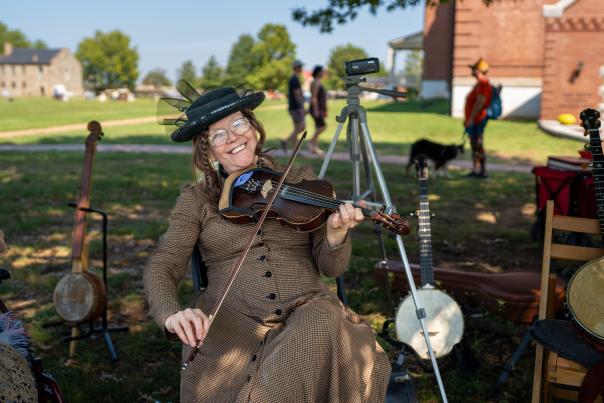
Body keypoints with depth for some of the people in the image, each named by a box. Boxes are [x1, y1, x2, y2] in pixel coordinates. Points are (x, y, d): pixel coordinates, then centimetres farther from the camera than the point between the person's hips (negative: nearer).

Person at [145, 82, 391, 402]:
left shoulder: (301, 182, 12)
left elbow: (331, 266, 7)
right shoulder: (196, 199, 10)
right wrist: (171, 313, -23)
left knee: (324, 327, -33)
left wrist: (335, 232, -17)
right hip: (232, 321, -1)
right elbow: (161, 267, 0)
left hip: (307, 312, 2)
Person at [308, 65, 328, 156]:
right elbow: (314, 97, -18)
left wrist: (324, 110, 22)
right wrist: (316, 110, -22)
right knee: (323, 126, -17)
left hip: (320, 108, 10)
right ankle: (311, 142, -8)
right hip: (316, 108, -10)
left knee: (318, 128, 7)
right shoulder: (315, 82, -11)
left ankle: (315, 148, 8)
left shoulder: (319, 82, 18)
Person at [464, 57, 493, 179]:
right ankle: (476, 171, 16)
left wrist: (471, 119, -24)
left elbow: (479, 103, -23)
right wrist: (467, 119, 24)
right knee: (475, 145, 12)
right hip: (474, 121, 11)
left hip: (477, 121, -11)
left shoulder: (483, 84, -15)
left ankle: (482, 171, -6)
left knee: (478, 145, -8)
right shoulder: (480, 83, 18)